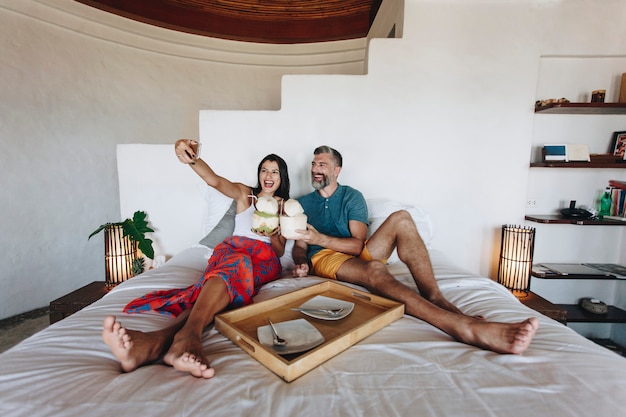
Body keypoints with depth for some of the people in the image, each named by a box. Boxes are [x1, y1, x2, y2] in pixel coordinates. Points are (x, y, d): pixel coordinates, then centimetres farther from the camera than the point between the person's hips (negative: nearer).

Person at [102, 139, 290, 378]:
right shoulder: (244, 194, 19)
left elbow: (280, 251, 15)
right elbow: (214, 181, -5)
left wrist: (272, 235, -8)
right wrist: (192, 159, -25)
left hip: (265, 261, -1)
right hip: (231, 249, 1)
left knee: (236, 265, -38)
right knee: (235, 260, -39)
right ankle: (189, 335, -66)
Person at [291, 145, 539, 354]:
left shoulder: (352, 196, 10)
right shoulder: (302, 203, 15)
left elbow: (358, 244, -3)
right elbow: (300, 246, 10)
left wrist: (320, 238, -18)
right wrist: (301, 263, -14)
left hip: (357, 252, 2)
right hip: (325, 259, -1)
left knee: (400, 218, -25)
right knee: (374, 269, -37)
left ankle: (435, 297, -36)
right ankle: (465, 328, -56)